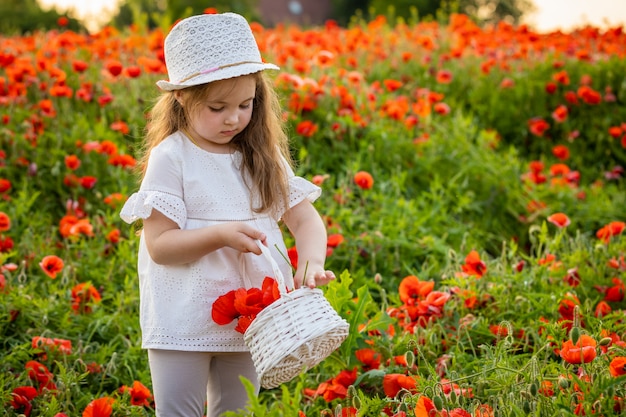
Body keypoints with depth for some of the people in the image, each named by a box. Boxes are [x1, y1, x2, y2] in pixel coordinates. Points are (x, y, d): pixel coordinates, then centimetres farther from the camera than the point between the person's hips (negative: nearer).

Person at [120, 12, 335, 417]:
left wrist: (311, 262, -19)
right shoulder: (171, 157, -9)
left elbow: (305, 218, 1)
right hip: (183, 320, -4)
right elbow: (158, 245, -13)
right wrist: (220, 235, -26)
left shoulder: (264, 156, 5)